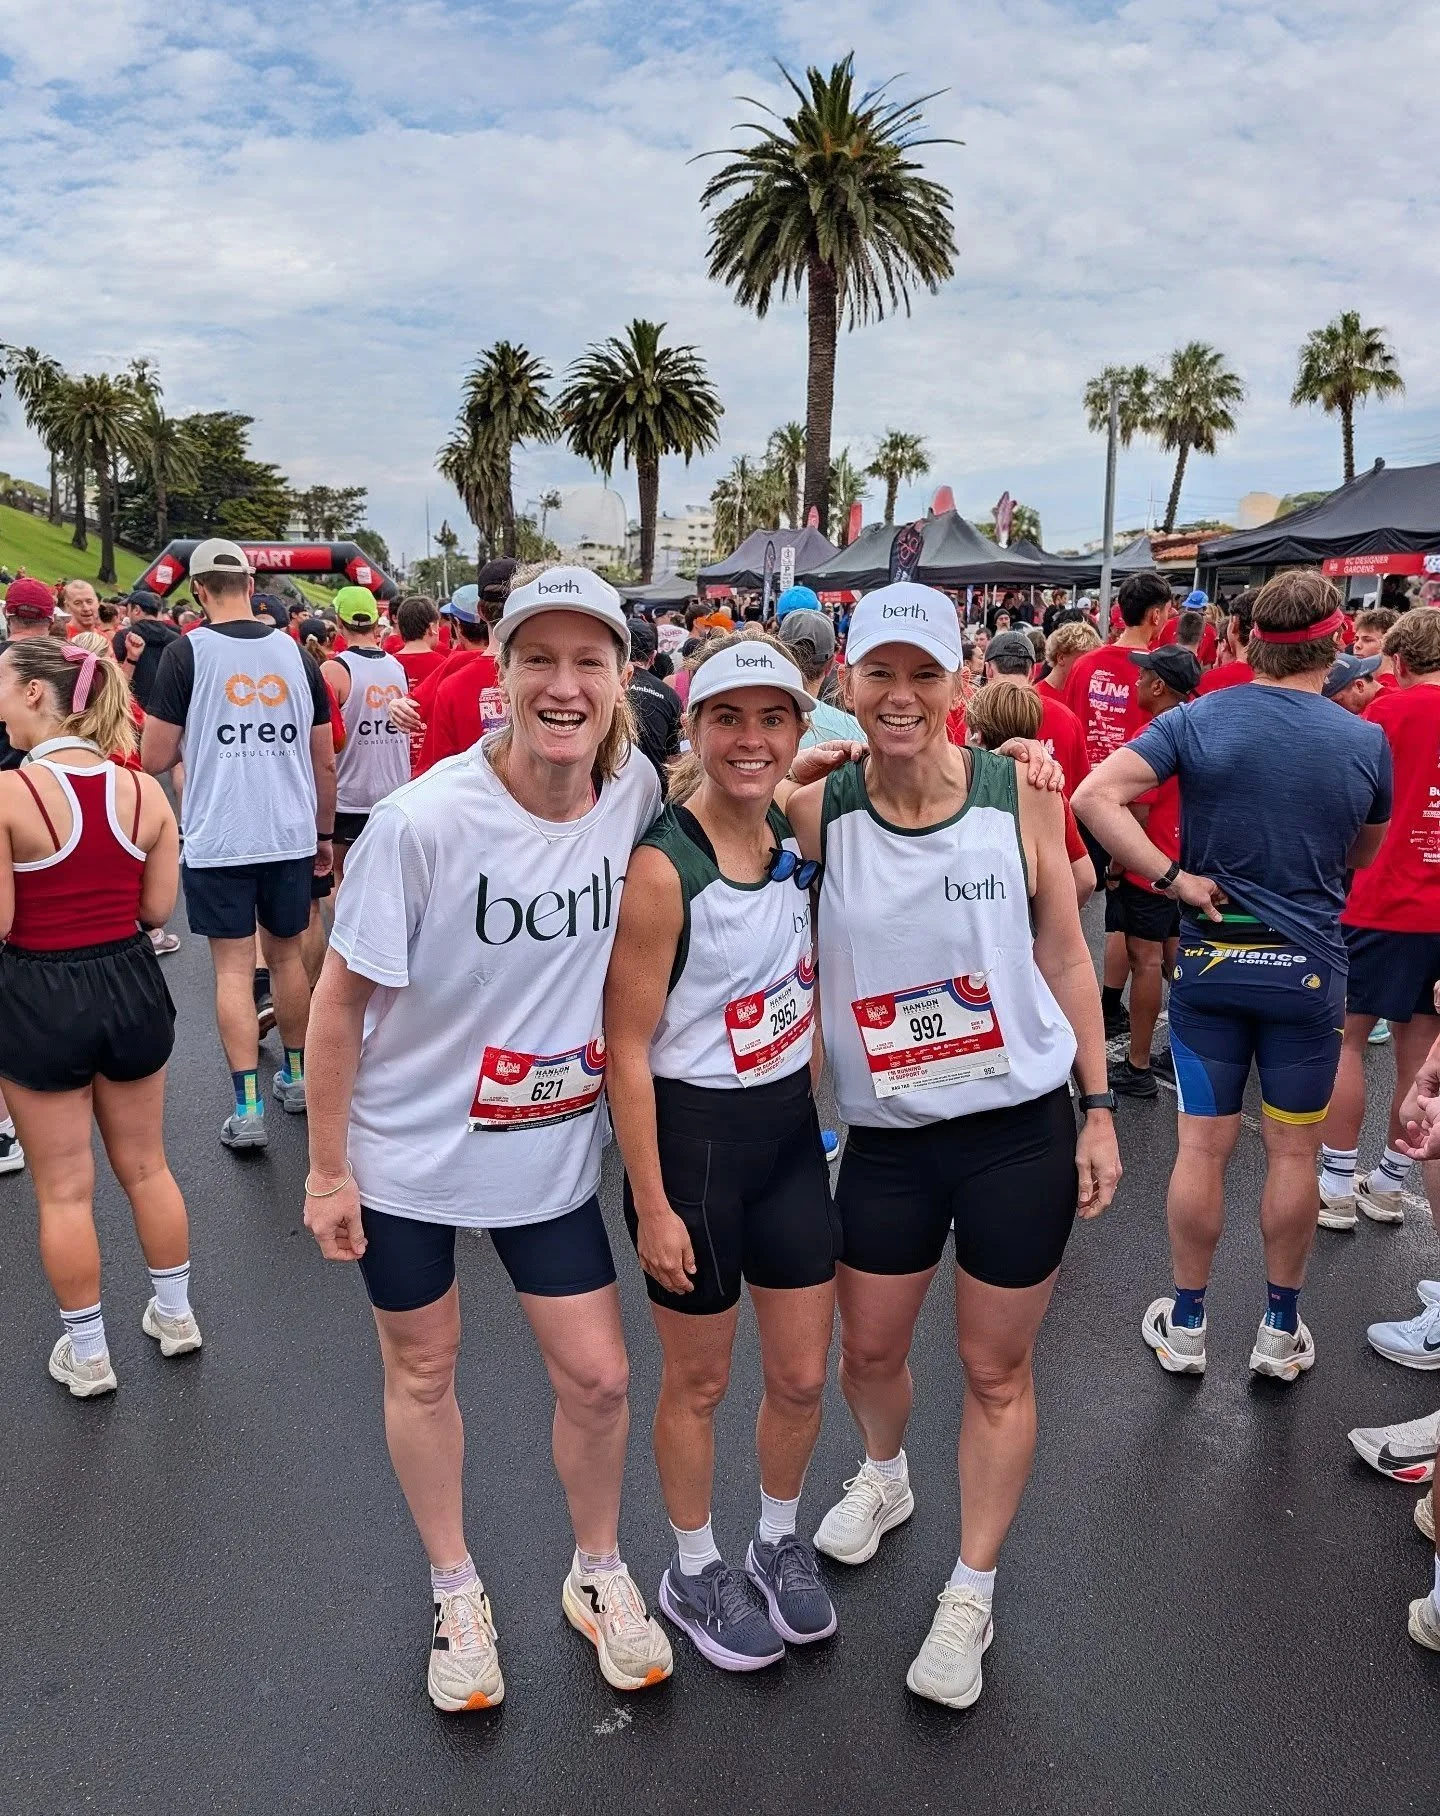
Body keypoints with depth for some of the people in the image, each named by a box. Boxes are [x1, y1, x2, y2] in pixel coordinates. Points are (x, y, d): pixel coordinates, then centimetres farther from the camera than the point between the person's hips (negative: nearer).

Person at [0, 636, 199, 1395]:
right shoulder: (144, 790, -4)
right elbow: (158, 908, 1)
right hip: (130, 988, 4)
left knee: (64, 1190, 11)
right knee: (145, 1168, 21)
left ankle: (86, 1355, 24)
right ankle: (175, 1316, 35)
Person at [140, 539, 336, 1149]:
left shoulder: (187, 652, -7)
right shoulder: (295, 653, 3)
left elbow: (154, 759, -7)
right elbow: (325, 762, 7)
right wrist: (325, 833, 19)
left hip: (217, 840, -3)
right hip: (291, 836, 3)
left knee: (233, 967, 2)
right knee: (286, 954, 17)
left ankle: (248, 1108, 0)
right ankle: (296, 1077, 31)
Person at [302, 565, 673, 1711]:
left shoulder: (637, 792, -12)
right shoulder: (424, 819, -23)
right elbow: (342, 997, -14)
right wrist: (327, 1170, -8)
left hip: (552, 1150, 3)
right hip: (409, 1152, -2)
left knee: (598, 1374, 8)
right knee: (423, 1370, 16)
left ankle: (598, 1573, 38)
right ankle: (456, 1592, 41)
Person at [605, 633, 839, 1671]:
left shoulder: (799, 835, -2)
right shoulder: (662, 867, -21)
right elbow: (627, 1048, -17)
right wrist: (652, 1206, -15)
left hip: (790, 1128, 6)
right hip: (690, 1135, -6)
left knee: (804, 1377, 17)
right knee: (700, 1382, 14)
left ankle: (779, 1544, 45)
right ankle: (695, 1574, 40)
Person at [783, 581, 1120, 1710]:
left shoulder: (1018, 793, -8)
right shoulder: (820, 810, -7)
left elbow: (1065, 955, -1)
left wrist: (1099, 1110, 0)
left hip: (1020, 1127, -1)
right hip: (888, 1133, 1)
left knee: (996, 1370, 11)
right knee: (869, 1347, 18)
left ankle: (972, 1592, 33)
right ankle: (884, 1480, 52)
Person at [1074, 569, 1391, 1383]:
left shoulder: (1198, 719, -7)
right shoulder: (1367, 741, -5)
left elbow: (1095, 797, -18)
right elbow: (1364, 854, 10)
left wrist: (1174, 877, -14)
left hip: (1209, 960, 0)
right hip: (1309, 969, 0)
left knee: (1203, 1148, 7)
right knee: (1293, 1152, 11)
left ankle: (1185, 1325, 21)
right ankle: (1281, 1330, 25)